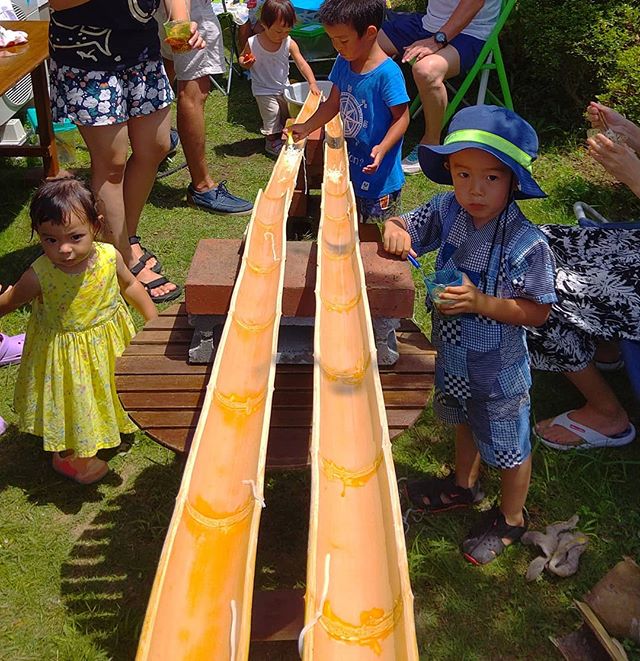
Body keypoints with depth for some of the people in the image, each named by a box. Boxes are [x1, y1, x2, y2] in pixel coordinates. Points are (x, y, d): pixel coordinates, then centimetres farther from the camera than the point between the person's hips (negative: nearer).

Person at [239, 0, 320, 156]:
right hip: (264, 90, -4)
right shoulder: (253, 43, -20)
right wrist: (245, 63, -27)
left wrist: (312, 82, -30)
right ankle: (272, 142, 28)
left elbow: (301, 63, -19)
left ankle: (284, 137, 44)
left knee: (287, 115, 19)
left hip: (283, 87, 4)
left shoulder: (289, 44, -17)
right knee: (272, 117, 4)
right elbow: (242, 57, -3)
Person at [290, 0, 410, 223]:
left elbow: (402, 117, -18)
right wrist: (306, 128, 3)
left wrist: (382, 148, -32)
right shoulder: (343, 63, -1)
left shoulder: (387, 73, -23)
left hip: (379, 173, -7)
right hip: (349, 165, 7)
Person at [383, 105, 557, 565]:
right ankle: (464, 485, 59)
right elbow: (402, 227, -4)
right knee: (464, 422, 32)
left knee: (508, 447, 17)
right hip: (453, 355, 6)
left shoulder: (526, 244, -28)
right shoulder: (447, 211, -14)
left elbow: (537, 311, -22)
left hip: (498, 370, -6)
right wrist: (395, 232, -28)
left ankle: (511, 519, 44)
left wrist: (479, 302, -33)